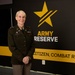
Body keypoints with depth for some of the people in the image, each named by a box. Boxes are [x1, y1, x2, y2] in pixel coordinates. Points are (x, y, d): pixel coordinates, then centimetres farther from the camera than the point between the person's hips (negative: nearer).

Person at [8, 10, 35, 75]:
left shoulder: (29, 30, 4)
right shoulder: (11, 30, -6)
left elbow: (32, 45, 4)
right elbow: (12, 47, -10)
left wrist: (28, 56, -10)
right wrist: (22, 58, -14)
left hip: (28, 60, 4)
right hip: (17, 60, -3)